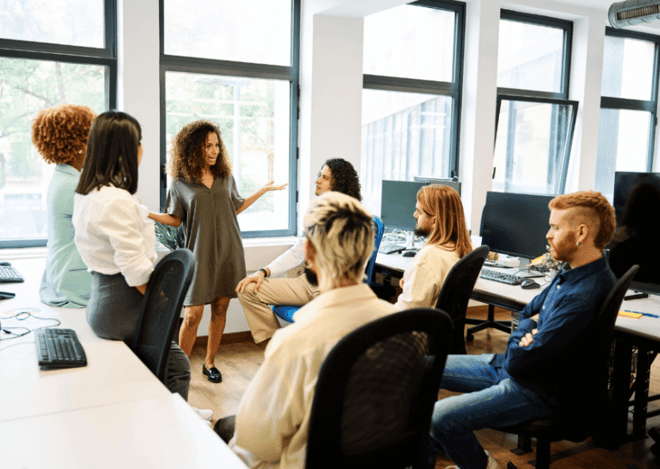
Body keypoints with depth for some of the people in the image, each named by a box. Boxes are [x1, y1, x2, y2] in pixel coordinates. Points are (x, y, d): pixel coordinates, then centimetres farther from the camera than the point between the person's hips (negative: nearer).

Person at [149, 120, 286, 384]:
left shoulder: (226, 177, 8)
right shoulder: (181, 183, -1)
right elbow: (175, 219, 4)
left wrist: (264, 190, 19)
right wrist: (147, 214, -11)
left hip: (228, 252, 3)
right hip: (200, 253, -3)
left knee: (220, 309, 7)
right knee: (193, 314, -6)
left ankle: (209, 362, 23)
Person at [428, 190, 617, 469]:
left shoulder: (585, 295, -29)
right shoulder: (571, 272, 3)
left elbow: (518, 361, -30)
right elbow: (528, 311, 18)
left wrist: (526, 328, -8)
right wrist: (531, 329, -6)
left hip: (540, 390, -10)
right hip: (509, 368, 10)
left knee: (442, 419, -25)